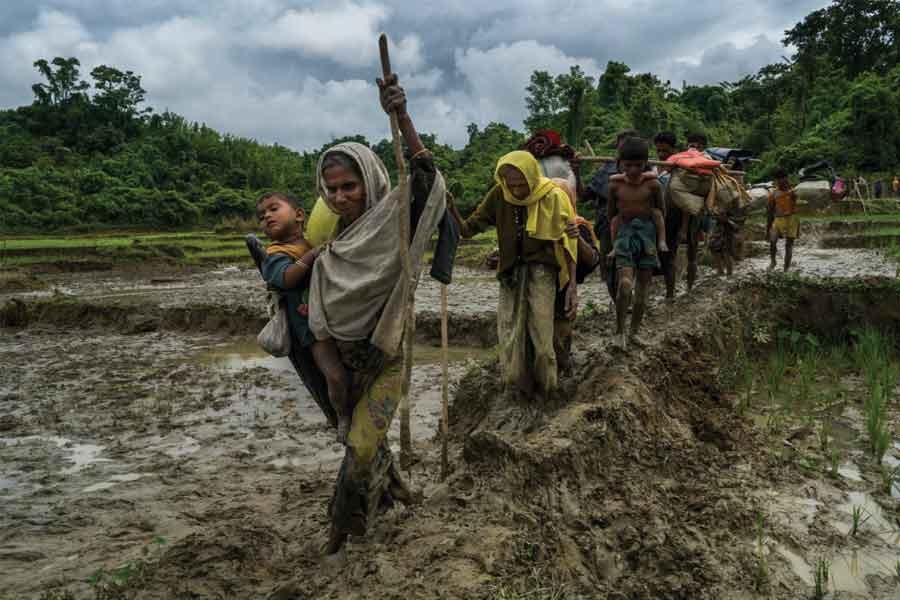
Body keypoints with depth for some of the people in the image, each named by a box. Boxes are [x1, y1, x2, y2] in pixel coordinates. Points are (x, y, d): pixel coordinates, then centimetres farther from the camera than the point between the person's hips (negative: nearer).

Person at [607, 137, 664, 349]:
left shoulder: (652, 184, -7)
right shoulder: (615, 184, -5)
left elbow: (661, 211, 5)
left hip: (647, 234, 1)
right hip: (625, 233, -1)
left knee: (643, 287, 7)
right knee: (625, 284, -19)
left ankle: (634, 331, 22)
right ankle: (620, 330, -3)